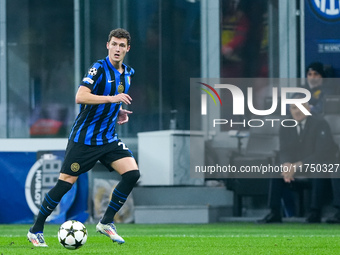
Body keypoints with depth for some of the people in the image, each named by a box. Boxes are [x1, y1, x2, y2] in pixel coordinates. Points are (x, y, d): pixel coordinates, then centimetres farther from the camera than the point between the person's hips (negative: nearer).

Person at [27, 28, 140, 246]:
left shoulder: (127, 73, 9)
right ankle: (36, 230, 9)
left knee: (132, 173, -10)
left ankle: (106, 222, 3)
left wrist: (118, 112, 7)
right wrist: (112, 98, -30)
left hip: (108, 138, 7)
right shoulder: (99, 69, -14)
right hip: (84, 137, -6)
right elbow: (80, 97, -26)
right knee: (66, 183, -5)